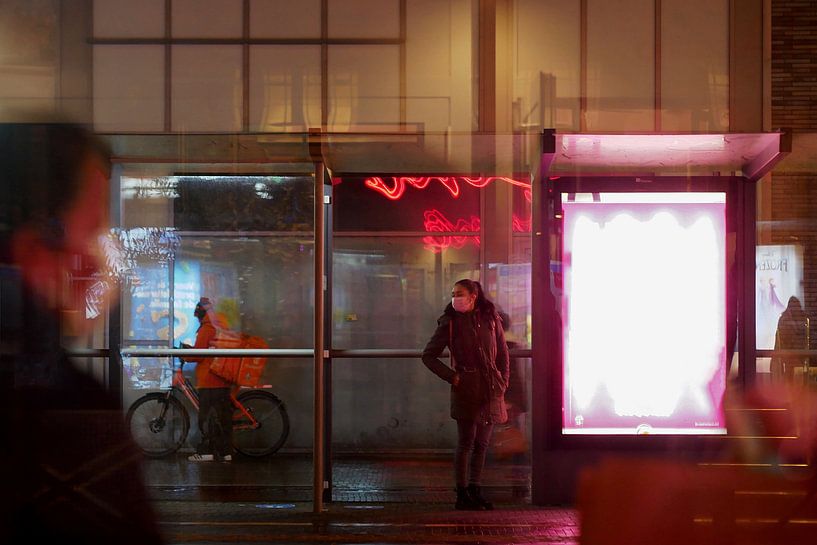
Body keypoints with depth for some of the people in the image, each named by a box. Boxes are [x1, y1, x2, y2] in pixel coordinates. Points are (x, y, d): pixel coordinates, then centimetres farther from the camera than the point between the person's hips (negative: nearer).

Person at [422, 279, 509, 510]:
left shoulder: (490, 319, 6)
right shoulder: (450, 322, -2)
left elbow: (503, 353, 14)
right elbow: (428, 356, 2)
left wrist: (502, 381, 6)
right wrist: (451, 376, -6)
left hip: (491, 389, 4)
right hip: (466, 389, -4)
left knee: (482, 443, 9)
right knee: (466, 443, -2)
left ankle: (474, 491, 19)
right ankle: (462, 495, 5)